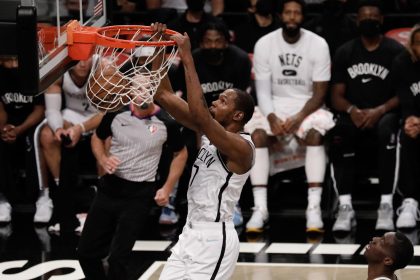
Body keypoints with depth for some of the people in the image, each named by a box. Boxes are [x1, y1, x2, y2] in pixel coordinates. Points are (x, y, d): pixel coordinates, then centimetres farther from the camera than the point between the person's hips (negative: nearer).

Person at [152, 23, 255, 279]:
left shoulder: (241, 147, -17)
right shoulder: (211, 131, 8)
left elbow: (200, 113, -33)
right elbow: (164, 96, 7)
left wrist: (187, 58, -30)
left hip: (214, 239, -9)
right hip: (192, 233, 9)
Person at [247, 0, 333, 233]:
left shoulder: (318, 44, -7)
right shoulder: (264, 44, -3)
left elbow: (319, 93, -8)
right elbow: (263, 90, -3)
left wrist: (299, 117, -23)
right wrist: (272, 117, -22)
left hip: (308, 105, -1)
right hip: (275, 105, 2)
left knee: (315, 134, -33)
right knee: (256, 136, -28)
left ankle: (314, 207, -34)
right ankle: (260, 208, -25)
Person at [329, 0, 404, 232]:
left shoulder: (396, 51, 1)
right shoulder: (345, 52, 9)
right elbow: (336, 96, 6)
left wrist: (379, 111, -20)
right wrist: (352, 110, -16)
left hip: (384, 114, -2)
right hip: (353, 115, 2)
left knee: (387, 129, -37)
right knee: (339, 136, -32)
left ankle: (386, 206, -38)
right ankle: (345, 207, -36)